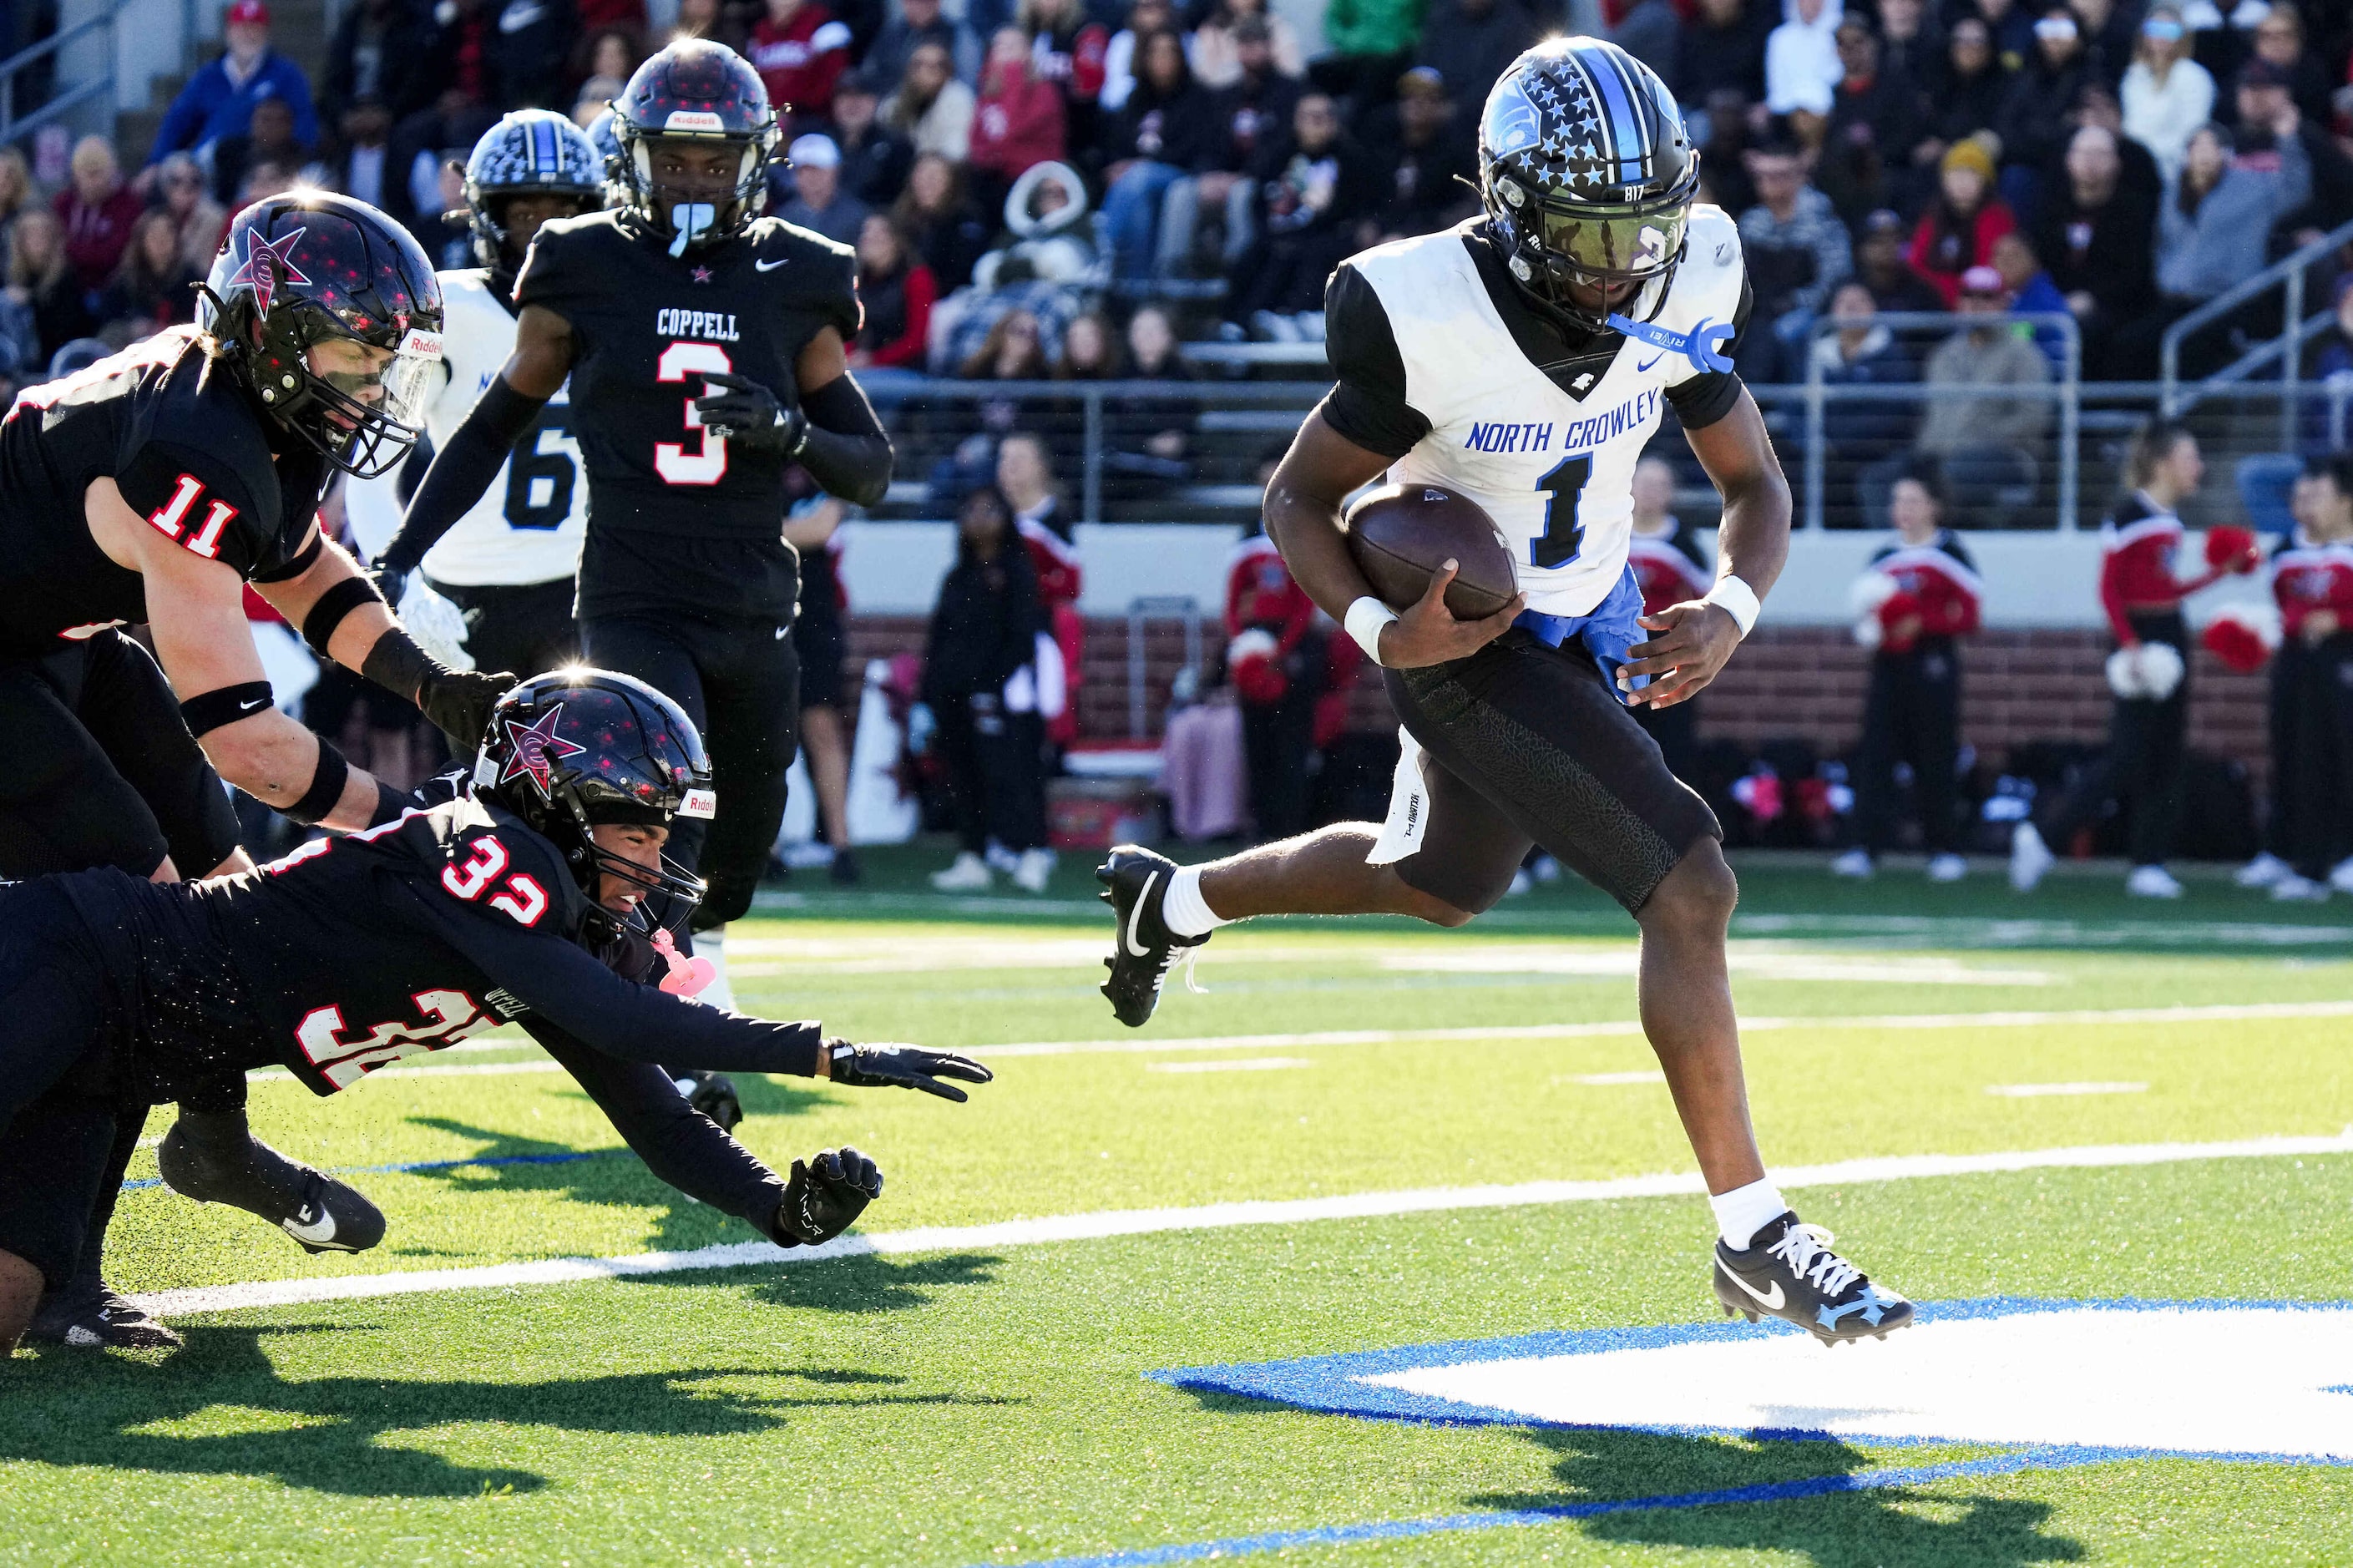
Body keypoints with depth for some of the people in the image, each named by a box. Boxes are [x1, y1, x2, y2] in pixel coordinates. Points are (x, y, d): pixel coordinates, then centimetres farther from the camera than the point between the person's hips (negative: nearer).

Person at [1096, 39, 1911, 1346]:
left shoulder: (1678, 297, -14)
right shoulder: (1427, 320, -28)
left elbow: (1757, 484, -1)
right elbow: (1301, 500, -14)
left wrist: (1730, 611, -21)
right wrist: (1379, 630, -32)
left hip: (1591, 626, 7)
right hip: (1467, 640, -7)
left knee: (1441, 886, 29)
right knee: (1690, 888, -19)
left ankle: (1172, 900, 53)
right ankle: (1755, 1238, -11)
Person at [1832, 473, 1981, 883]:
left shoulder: (1949, 553, -2)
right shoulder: (1883, 557, 13)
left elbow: (1970, 615, -7)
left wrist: (1921, 624, -17)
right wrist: (1869, 629, -5)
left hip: (1932, 664, -5)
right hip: (1889, 664, 5)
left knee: (1935, 759, -1)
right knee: (1874, 756, -3)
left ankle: (1945, 850, 8)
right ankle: (1868, 847, -4)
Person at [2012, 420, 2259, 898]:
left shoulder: (2169, 519, 13)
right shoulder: (2129, 516, -13)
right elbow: (2109, 589, -15)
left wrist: (2219, 571, 18)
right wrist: (2129, 644, -23)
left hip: (2170, 638, 9)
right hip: (2139, 640, -9)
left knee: (2166, 758, 7)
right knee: (2128, 759, -10)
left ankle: (2150, 865, 11)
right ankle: (2040, 836, -3)